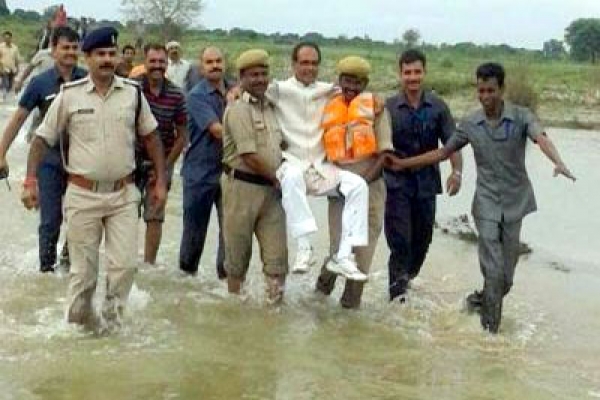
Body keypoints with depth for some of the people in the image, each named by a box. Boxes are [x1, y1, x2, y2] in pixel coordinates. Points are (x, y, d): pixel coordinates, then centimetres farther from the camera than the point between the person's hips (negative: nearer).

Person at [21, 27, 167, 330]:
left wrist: (160, 181, 9)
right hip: (82, 195, -1)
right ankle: (79, 325, 28)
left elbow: (150, 137, 11)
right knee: (83, 270, 6)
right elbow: (42, 139, 1)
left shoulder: (133, 93, 1)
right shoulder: (69, 95, -3)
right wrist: (30, 181, -8)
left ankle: (112, 324, 18)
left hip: (123, 194, 1)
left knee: (124, 265, -2)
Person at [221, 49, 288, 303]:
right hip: (243, 185, -6)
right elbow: (249, 156, -15)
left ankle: (275, 303, 7)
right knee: (238, 254, 7)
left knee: (277, 254, 1)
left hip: (271, 189, 6)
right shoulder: (238, 109, -10)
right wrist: (276, 179, -7)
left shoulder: (270, 108, 14)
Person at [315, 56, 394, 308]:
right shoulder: (330, 110, 6)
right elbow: (325, 150, 16)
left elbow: (384, 152, -6)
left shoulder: (375, 107, -1)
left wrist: (364, 180, -15)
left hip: (369, 188, -1)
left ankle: (352, 298, 22)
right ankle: (325, 280, 24)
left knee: (363, 247, 5)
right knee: (338, 247, -5)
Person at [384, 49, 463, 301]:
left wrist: (456, 171, -12)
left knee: (422, 238, 14)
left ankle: (408, 277, 36)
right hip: (397, 184, -3)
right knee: (400, 240, -6)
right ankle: (397, 293, 1)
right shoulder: (389, 107, -3)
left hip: (427, 183, 3)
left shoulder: (437, 107, 1)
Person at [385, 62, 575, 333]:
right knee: (493, 270, -10)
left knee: (506, 274, 9)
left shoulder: (521, 117, -8)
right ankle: (490, 328, 1)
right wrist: (403, 164, 5)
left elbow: (541, 139, -26)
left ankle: (484, 300, 37)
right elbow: (443, 152, 9)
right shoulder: (470, 124, 0)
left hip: (515, 201, 0)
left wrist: (558, 162, -47)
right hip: (487, 201, 0)